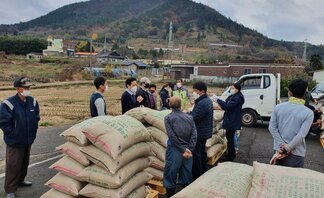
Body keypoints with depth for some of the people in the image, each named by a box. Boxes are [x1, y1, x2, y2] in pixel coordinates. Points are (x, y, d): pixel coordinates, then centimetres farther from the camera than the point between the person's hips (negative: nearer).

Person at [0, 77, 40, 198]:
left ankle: (20, 180, 42)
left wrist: (33, 132, 9)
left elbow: (36, 118, 11)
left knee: (24, 162, 21)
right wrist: (14, 135, -12)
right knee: (13, 165, 2)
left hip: (28, 140, 6)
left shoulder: (32, 101, -2)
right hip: (14, 142, -6)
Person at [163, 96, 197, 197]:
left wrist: (183, 150, -10)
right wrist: (189, 150, -7)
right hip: (188, 150, 4)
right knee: (186, 177, 16)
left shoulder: (168, 118, -5)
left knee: (171, 177, 8)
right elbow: (194, 135, -5)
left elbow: (172, 136, -13)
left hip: (175, 150, -3)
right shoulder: (189, 117, 4)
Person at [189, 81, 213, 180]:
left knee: (196, 154, -1)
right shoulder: (208, 100, 8)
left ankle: (196, 176, 9)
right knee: (202, 151, 22)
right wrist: (191, 112, -1)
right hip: (204, 132, 11)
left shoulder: (202, 104, -27)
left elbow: (193, 118, -27)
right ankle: (204, 171, 36)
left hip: (199, 133, -11)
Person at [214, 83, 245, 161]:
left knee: (230, 138, -3)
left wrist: (218, 99, -23)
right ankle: (232, 154, 33)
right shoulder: (233, 97, 12)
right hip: (230, 121, 10)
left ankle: (230, 157, 6)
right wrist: (221, 107, -1)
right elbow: (229, 106, 15)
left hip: (232, 122, -10)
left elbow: (228, 106, -26)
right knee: (230, 137, 19)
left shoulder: (237, 98, -19)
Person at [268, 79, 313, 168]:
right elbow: (301, 136, -18)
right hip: (296, 153, -3)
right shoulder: (308, 113, -11)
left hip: (279, 150, 3)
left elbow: (272, 128, -6)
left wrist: (282, 145, -7)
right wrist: (286, 149, -13)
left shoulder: (278, 107, -2)